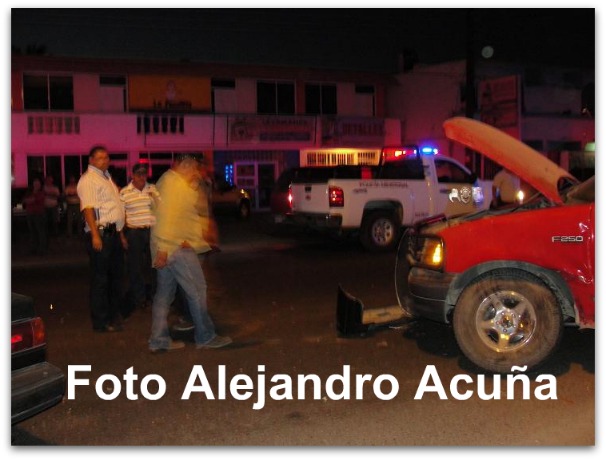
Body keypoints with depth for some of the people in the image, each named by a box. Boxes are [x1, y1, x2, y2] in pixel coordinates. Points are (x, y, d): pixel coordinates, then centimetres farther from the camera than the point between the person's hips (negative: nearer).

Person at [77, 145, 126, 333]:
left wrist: (120, 232, 22)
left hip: (113, 233, 10)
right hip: (101, 233, -10)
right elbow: (88, 208, -20)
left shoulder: (106, 177, 19)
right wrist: (95, 235, -28)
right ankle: (100, 321, 6)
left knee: (116, 275, 17)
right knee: (100, 278, -2)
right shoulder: (88, 180, -11)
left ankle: (113, 314, 31)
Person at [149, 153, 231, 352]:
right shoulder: (172, 182, -13)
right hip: (176, 247, -10)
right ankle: (205, 336, 5)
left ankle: (159, 340, 14)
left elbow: (194, 207, 20)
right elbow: (165, 216, -21)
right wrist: (163, 248, -24)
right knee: (197, 290, -3)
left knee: (165, 293, 10)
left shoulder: (172, 181, 20)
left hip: (167, 248, 10)